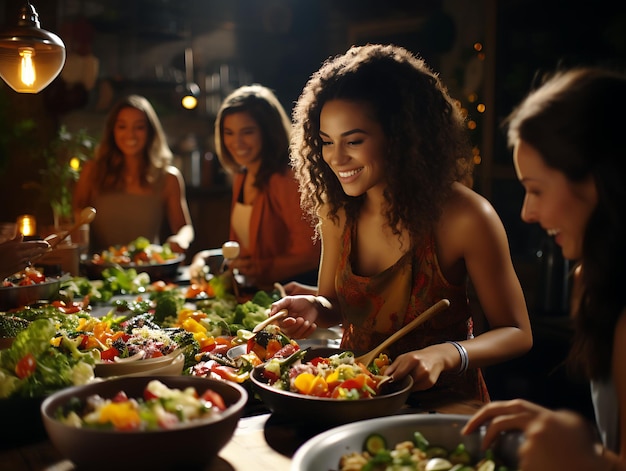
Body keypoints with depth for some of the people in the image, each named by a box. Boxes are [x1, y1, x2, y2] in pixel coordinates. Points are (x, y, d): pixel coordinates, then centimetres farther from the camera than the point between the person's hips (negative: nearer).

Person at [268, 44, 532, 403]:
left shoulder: (465, 217, -19)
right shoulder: (337, 210, -3)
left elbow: (517, 333, -10)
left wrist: (444, 355, -28)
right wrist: (316, 308, -15)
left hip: (442, 401, -4)